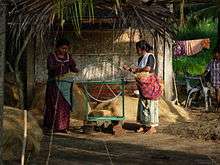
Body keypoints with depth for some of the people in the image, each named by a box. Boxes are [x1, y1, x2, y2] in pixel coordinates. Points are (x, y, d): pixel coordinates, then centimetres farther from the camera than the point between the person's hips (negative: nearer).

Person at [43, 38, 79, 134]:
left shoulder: (68, 57, 11)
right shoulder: (52, 56, -4)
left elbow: (73, 68, 11)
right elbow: (50, 67, -18)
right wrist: (58, 66, -37)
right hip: (54, 84, -4)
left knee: (65, 106, 1)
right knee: (54, 105, -5)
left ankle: (62, 127, 4)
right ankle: (52, 126, -2)